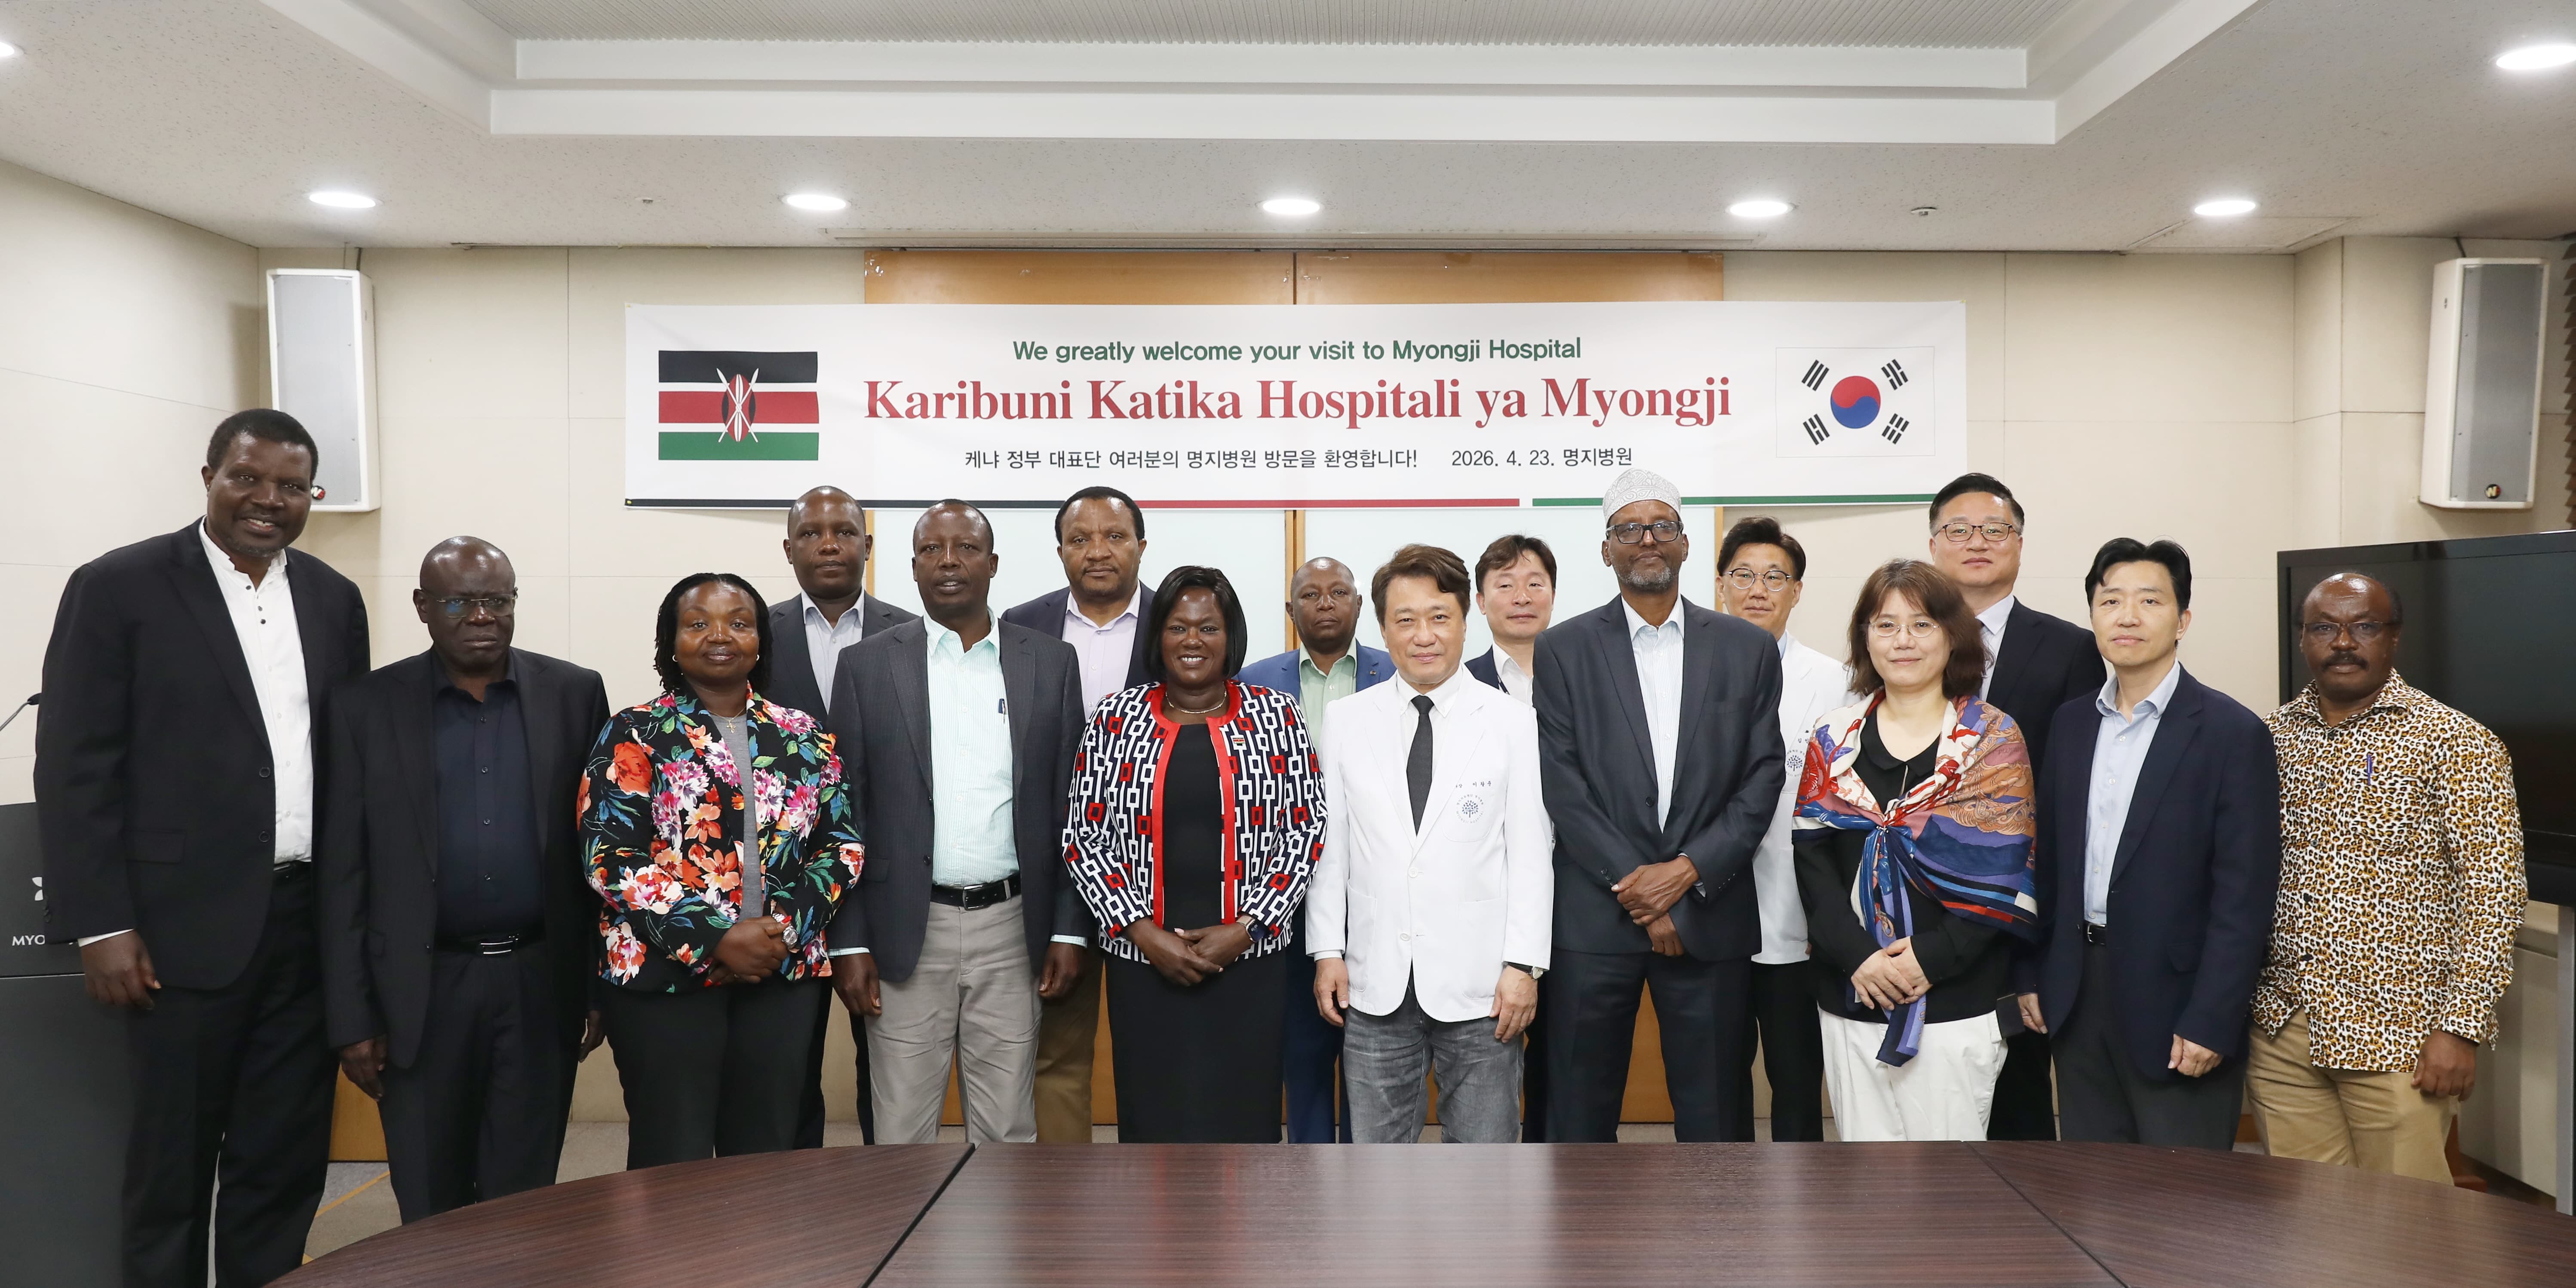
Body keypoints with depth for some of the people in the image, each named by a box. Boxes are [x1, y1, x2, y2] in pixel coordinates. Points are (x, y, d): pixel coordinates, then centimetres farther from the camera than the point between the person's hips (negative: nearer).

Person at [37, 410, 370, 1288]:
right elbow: (76, 766, -7)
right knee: (172, 1163, 10)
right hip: (190, 924, -4)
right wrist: (101, 925, -11)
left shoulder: (335, 600, 9)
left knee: (287, 1160, 12)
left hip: (314, 922, 4)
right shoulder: (117, 588, -5)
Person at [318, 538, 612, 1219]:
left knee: (523, 1208, 9)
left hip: (543, 983, 0)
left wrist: (603, 984, 2)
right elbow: (343, 873, 0)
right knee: (429, 1212, 11)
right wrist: (352, 1015, -3)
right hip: (421, 992, 0)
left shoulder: (575, 695, 1)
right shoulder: (366, 706, 0)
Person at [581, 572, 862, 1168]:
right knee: (674, 1162, 2)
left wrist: (787, 928, -10)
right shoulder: (634, 735, 1)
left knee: (767, 1154, 9)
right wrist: (714, 938, -16)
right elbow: (612, 857, -8)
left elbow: (841, 843, 6)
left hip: (785, 971, 3)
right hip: (664, 971, -3)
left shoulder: (802, 736, 9)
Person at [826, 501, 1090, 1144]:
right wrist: (848, 943, -3)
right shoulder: (867, 664, 2)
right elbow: (844, 813, 2)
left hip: (1014, 928, 1)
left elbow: (1072, 807, 5)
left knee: (1008, 1131, 9)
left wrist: (1070, 931, 0)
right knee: (902, 1132, 7)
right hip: (907, 932, -1)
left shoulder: (1052, 661, 4)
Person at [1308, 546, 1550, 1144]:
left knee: (1486, 1147, 7)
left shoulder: (1511, 722, -1)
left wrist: (1523, 964, -7)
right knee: (1376, 1148, 9)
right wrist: (1327, 951, 2)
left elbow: (1531, 853, -2)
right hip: (1375, 984, 2)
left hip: (1479, 983, -2)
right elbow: (1329, 847, 7)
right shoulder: (1347, 722, 5)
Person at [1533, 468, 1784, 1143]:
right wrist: (1635, 885, -9)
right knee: (1580, 1111, 6)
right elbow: (1561, 783, -3)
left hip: (1710, 915, 1)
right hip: (1593, 917, -1)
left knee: (1710, 1113, 10)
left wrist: (1688, 871, -9)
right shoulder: (1562, 649, 3)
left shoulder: (1748, 648, 8)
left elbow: (1762, 778, 3)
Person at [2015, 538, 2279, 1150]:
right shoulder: (2070, 722, 8)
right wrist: (2033, 975, 8)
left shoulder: (2232, 733, -9)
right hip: (2077, 994, 5)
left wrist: (2210, 1023, -16)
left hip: (2173, 998, -5)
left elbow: (2244, 896, -12)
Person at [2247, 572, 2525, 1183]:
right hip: (2280, 1030, 4)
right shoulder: (2271, 737, 7)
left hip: (2398, 1040, -4)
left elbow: (2492, 890, -9)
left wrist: (2460, 1027, -13)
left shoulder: (2455, 743, -5)